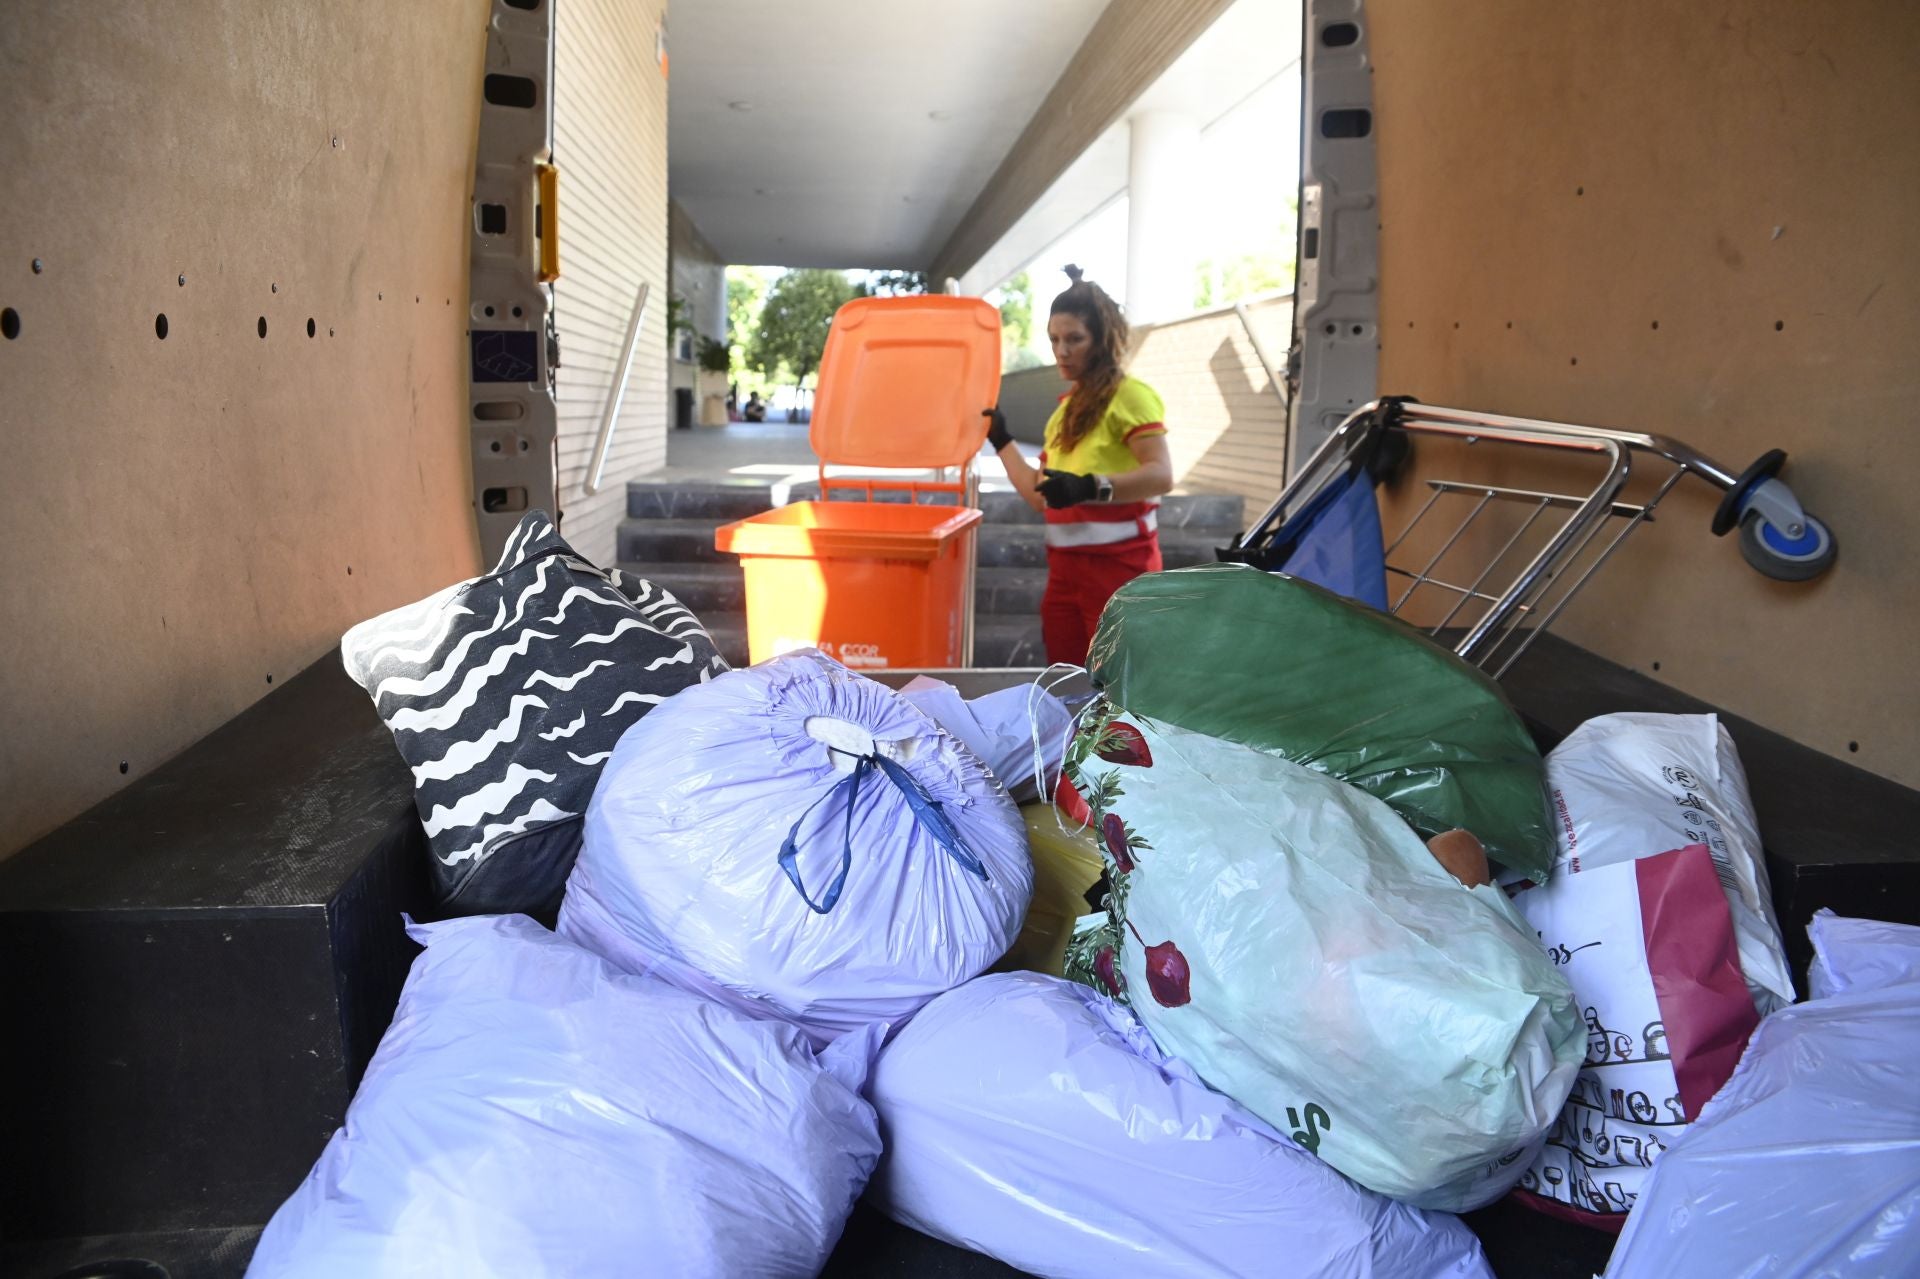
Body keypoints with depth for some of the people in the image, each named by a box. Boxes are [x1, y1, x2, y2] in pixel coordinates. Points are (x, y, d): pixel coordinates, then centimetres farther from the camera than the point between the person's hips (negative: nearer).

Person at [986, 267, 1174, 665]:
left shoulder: (1129, 395, -7)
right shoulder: (1066, 407, 16)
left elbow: (1161, 475, -20)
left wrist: (1090, 487, -32)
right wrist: (1001, 442, 21)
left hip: (1117, 567, -7)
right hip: (1065, 569, 8)